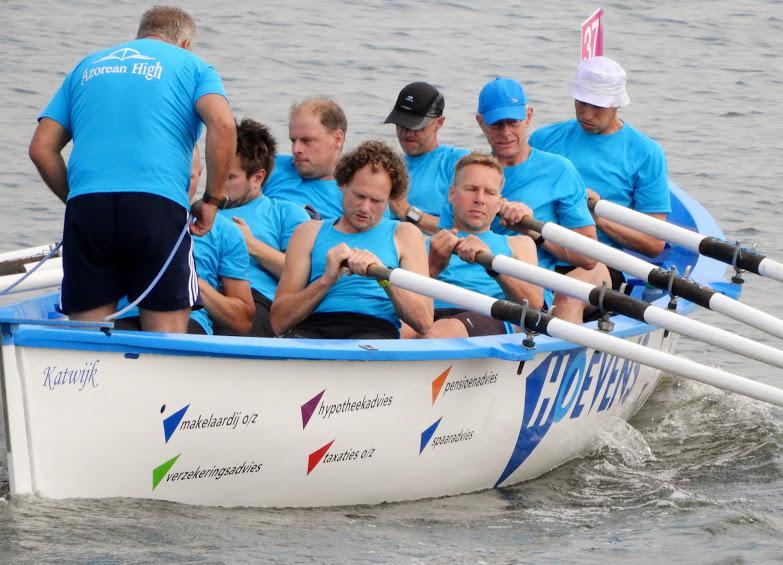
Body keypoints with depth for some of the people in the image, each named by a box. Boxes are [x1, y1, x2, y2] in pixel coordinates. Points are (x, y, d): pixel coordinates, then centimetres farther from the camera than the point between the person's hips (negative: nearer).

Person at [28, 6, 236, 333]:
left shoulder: (86, 67, 27)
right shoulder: (190, 65, 18)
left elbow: (42, 149, 18)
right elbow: (222, 125, -3)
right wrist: (212, 200, 4)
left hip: (85, 208, 3)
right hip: (158, 204, -3)